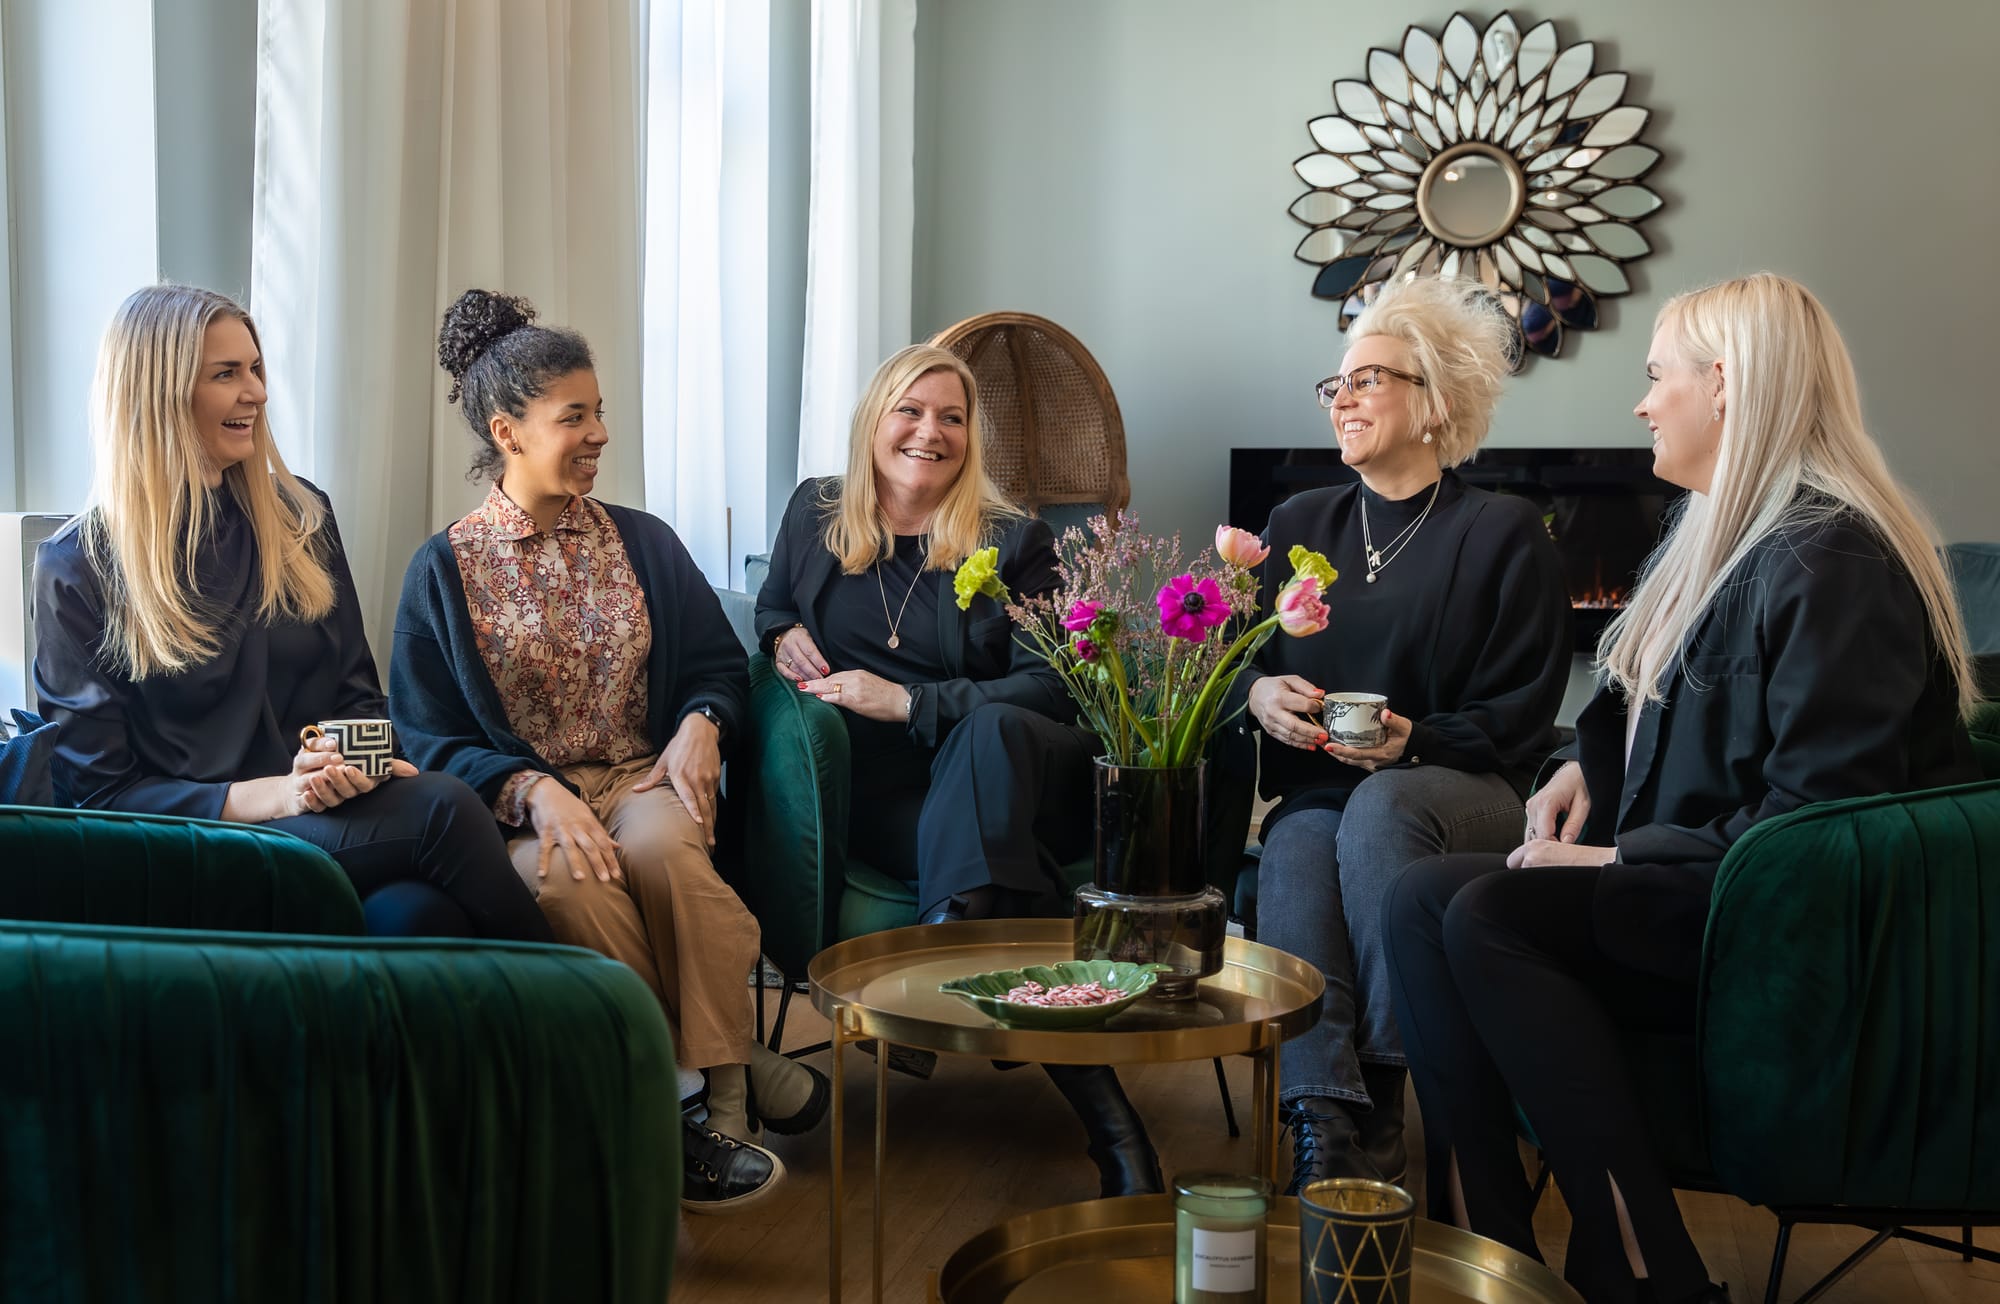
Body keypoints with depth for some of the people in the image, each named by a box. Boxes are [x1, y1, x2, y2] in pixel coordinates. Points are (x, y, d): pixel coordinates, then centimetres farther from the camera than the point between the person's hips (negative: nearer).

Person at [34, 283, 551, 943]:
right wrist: (272, 795, -17)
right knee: (440, 805, -30)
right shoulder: (79, 567, 0)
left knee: (419, 910, -34)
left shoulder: (300, 516, 14)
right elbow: (102, 789, -2)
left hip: (335, 817, 4)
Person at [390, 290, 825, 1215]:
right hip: (517, 803, -1)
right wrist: (532, 789, -21)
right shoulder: (445, 568, 4)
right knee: (573, 879, -37)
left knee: (659, 844, -35)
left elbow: (718, 663, 18)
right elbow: (429, 737, -2)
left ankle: (723, 1101, -28)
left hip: (643, 779, 2)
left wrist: (701, 723, -7)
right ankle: (739, 1066, -24)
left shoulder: (644, 542, 14)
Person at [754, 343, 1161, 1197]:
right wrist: (782, 637, 5)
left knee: (988, 726, -41)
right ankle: (1105, 1113, -43)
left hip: (1005, 769, -1)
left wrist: (906, 701, -13)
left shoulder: (1014, 542, 6)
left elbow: (1052, 688, -4)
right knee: (1006, 875, -34)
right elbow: (769, 609, 32)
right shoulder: (815, 516, 15)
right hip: (875, 789, 1)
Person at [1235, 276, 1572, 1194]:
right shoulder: (1299, 524, 16)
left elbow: (1522, 714, -3)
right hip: (1315, 785, 3)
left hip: (1458, 786, -3)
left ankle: (1382, 1086, -25)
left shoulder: (1504, 533, 2)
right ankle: (1327, 1128, -40)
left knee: (1379, 807, -37)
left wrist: (1416, 740, -20)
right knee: (1296, 857, -32)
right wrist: (1260, 691, -9)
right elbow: (1237, 660, 15)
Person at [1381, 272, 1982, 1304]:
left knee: (1489, 917, -27)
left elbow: (1821, 814, -23)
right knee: (1424, 896, -11)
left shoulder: (1829, 562, -16)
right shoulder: (1716, 534, 16)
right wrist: (1591, 766, 7)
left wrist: (1624, 858, -19)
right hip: (1688, 899, 10)